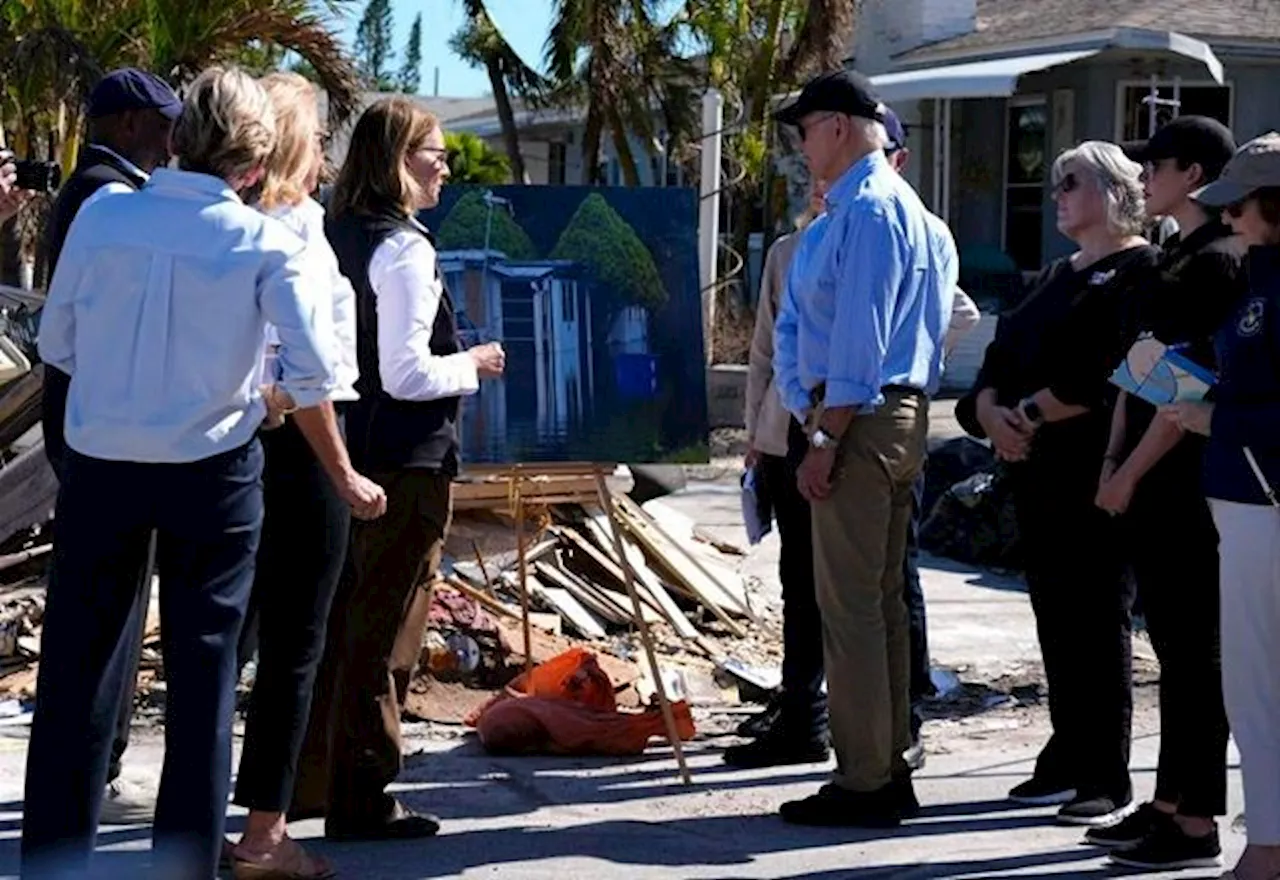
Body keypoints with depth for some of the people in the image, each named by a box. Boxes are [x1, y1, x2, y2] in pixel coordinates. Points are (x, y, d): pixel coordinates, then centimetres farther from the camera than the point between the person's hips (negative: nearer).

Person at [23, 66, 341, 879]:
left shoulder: (101, 217, -3)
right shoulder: (265, 241, -8)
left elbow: (55, 342, 4)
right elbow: (314, 370, -13)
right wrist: (337, 467, 5)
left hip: (100, 464, 2)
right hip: (211, 470, -2)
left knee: (78, 665, 11)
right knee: (203, 672, 9)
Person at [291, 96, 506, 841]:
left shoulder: (336, 238, 8)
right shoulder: (404, 248, -16)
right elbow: (407, 374, -21)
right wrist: (472, 367, -4)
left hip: (344, 451, 8)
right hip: (407, 461, -8)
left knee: (340, 615, 17)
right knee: (387, 627, 1)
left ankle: (311, 779, 26)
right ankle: (361, 800, 8)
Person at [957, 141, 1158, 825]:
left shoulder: (1141, 269, -6)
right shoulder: (1056, 276, 22)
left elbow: (1115, 371, -18)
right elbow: (1005, 352, 15)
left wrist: (1031, 412, -15)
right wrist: (990, 409, -5)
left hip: (1095, 469, -8)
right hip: (1035, 468, 8)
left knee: (1098, 620, -6)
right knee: (1055, 616, 10)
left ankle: (1109, 781, -2)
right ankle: (1068, 761, 17)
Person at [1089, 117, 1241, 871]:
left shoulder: (1219, 261, -13)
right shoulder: (1173, 261, 17)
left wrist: (1132, 471, -15)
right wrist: (1114, 463, 12)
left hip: (1190, 481, -9)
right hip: (1150, 482, 9)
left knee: (1196, 651, -4)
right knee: (1173, 646, 13)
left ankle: (1198, 824, 0)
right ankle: (1169, 804, 20)